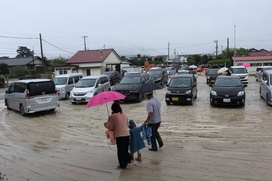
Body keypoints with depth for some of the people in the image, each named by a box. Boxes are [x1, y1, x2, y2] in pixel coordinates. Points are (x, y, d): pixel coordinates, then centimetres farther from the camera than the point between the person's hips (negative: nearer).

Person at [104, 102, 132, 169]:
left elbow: (111, 127, -1)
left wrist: (107, 123, 16)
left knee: (120, 150, 8)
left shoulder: (113, 116, -7)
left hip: (119, 135, -5)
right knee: (125, 149, 22)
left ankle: (123, 165, 15)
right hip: (127, 134, 5)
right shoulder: (124, 115, 8)